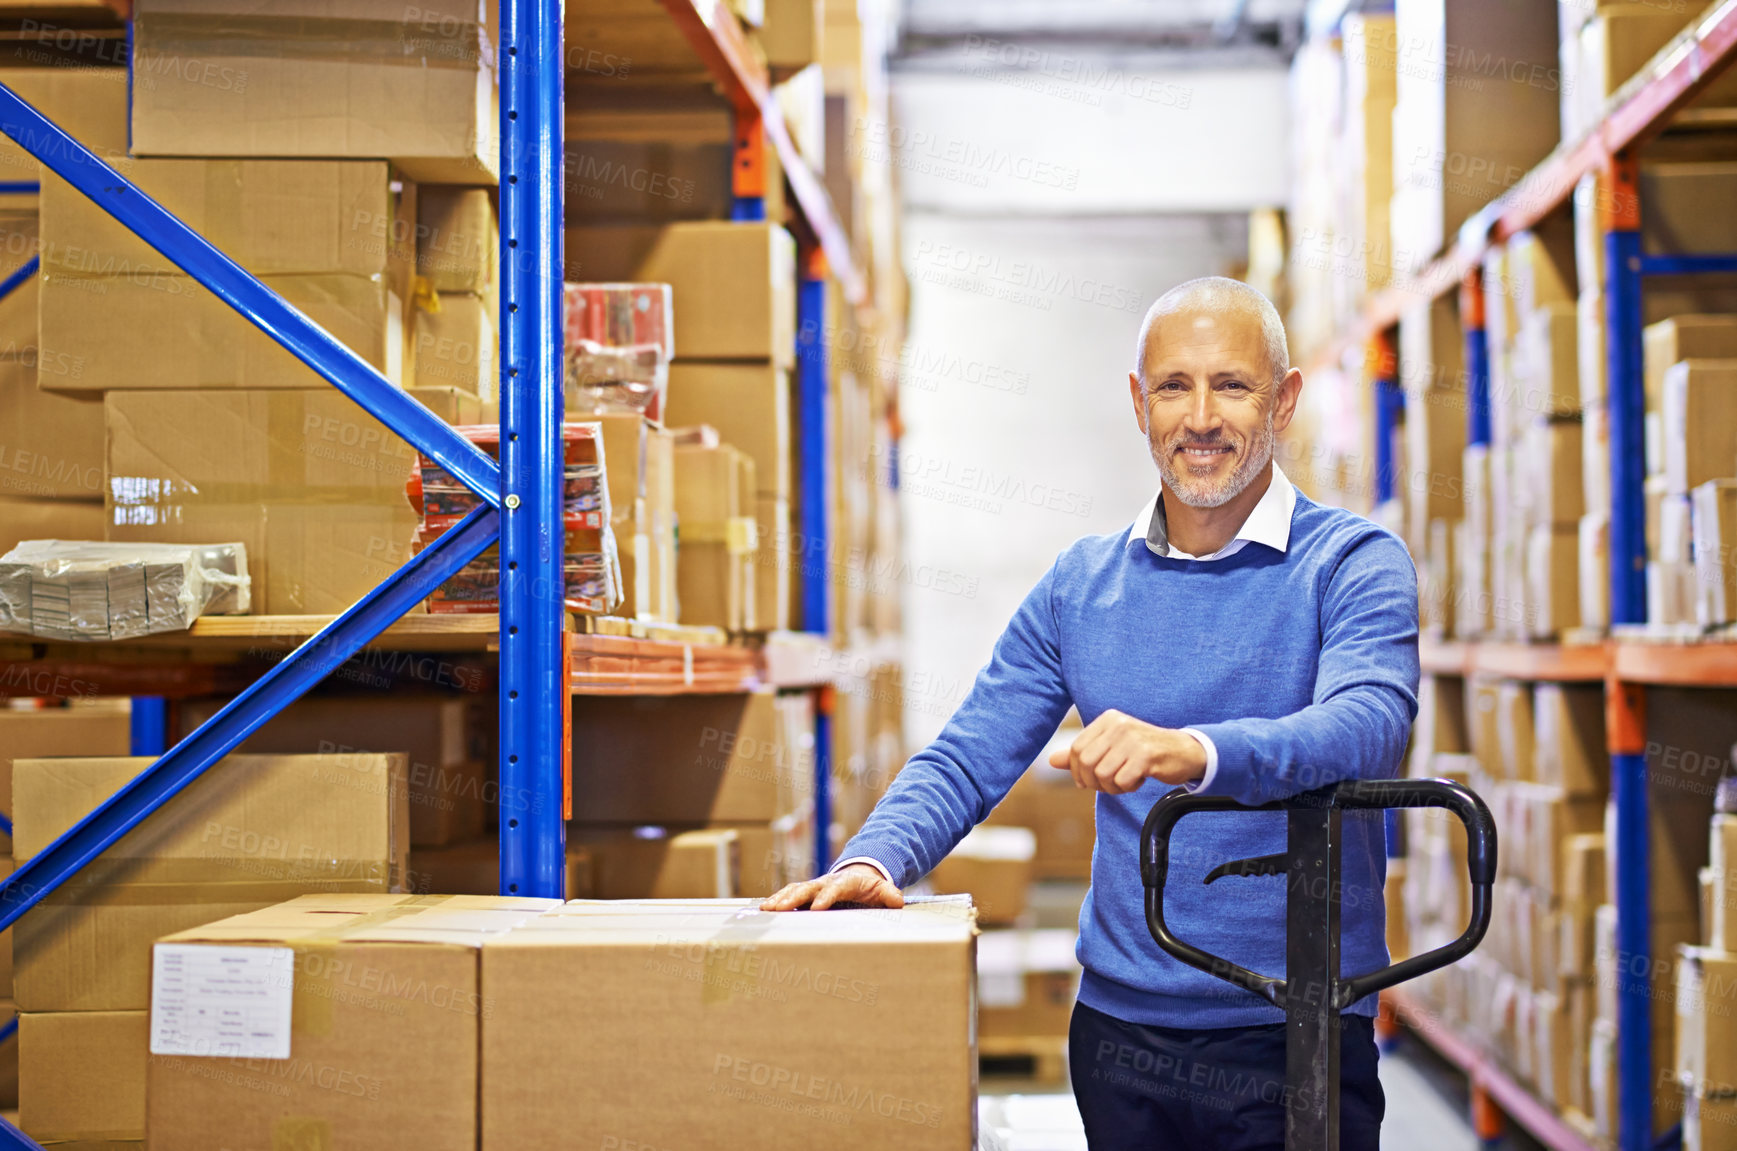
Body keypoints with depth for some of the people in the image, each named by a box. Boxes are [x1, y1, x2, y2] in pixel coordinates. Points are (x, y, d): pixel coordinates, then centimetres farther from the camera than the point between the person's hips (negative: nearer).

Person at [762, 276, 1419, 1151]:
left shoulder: (1355, 564, -5)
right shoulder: (1082, 584, 9)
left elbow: (1367, 726, -24)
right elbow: (968, 759, 6)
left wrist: (1195, 752, -42)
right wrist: (873, 860, -14)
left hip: (1298, 1034, -4)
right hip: (1120, 1028, 4)